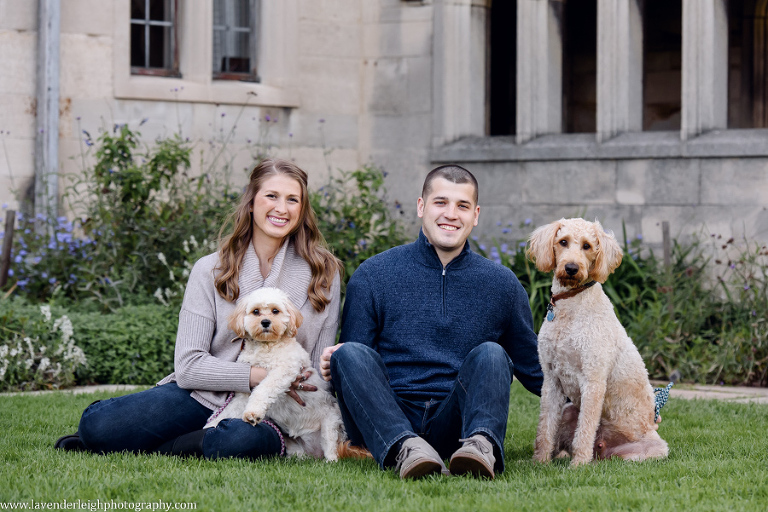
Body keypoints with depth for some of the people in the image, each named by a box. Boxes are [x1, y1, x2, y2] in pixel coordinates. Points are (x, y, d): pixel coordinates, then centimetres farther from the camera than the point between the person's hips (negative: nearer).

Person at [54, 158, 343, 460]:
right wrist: (259, 376, -17)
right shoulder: (211, 271, 3)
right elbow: (188, 366, -6)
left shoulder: (324, 272, 4)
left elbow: (321, 368, 9)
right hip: (203, 397, 0)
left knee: (243, 439, -39)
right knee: (96, 424, -25)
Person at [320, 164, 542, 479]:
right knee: (350, 354, -26)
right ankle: (405, 449, -47)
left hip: (454, 423, 1)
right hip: (387, 422, 0)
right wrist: (335, 365, -13)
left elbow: (531, 369, 21)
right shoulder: (373, 275, 8)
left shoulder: (500, 284, 13)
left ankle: (482, 445, -50)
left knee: (490, 354, -24)